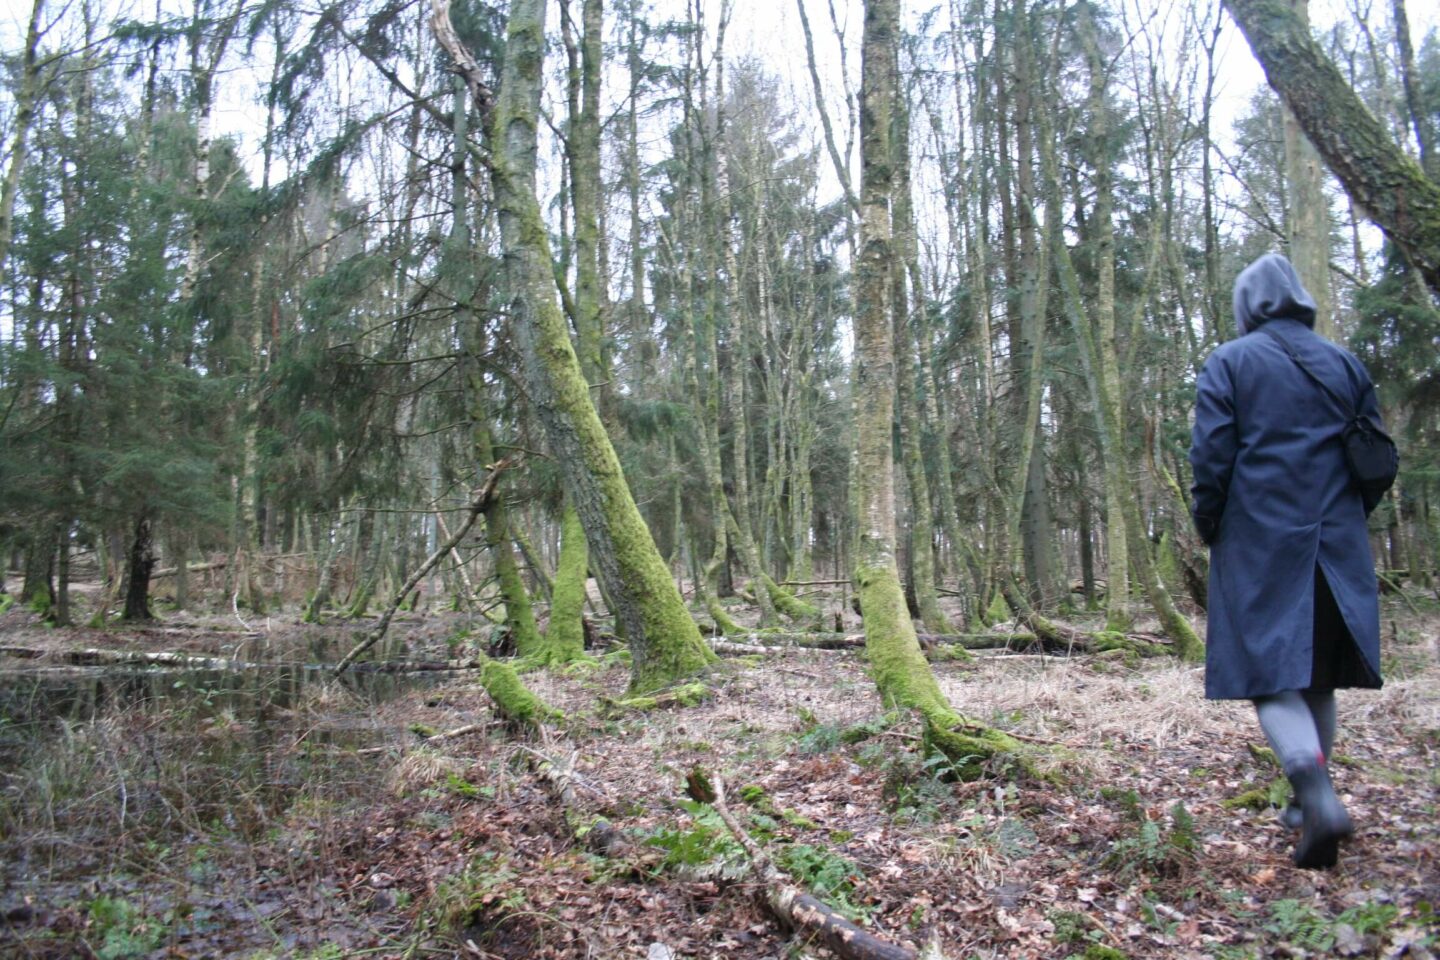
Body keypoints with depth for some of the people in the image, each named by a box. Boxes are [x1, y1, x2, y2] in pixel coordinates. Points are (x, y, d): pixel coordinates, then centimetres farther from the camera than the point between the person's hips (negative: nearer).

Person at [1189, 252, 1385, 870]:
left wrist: (1207, 525, 3)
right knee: (1318, 676, 15)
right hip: (1338, 545, 5)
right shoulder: (1346, 365, 10)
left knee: (1271, 677, -3)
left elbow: (1211, 456, -10)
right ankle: (1308, 799, 25)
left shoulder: (1229, 363, -3)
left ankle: (1319, 798, -21)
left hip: (1260, 545, -5)